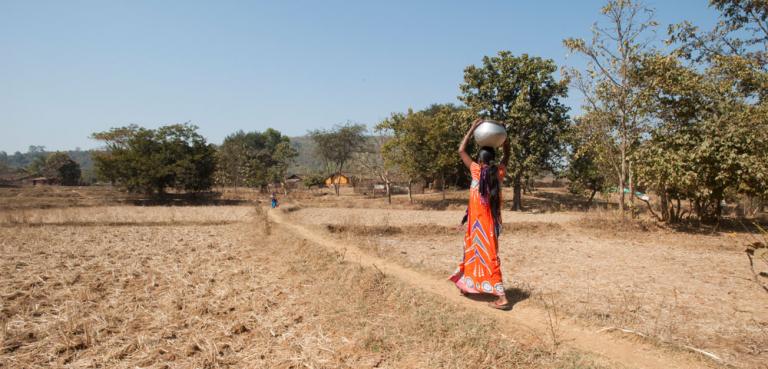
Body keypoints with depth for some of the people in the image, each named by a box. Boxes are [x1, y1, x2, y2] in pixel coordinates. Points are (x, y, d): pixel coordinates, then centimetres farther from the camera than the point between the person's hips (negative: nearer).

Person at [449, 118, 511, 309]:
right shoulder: (499, 172, 1)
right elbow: (507, 155, 21)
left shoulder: (477, 171, -11)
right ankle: (467, 285, 33)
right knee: (473, 250, 20)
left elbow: (461, 150, -4)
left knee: (488, 255, -2)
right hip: (491, 219, 6)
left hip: (479, 221, -6)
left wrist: (472, 128, -3)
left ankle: (502, 298, 1)